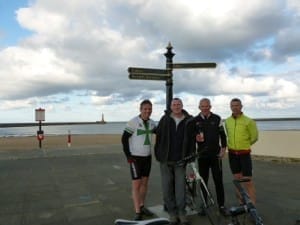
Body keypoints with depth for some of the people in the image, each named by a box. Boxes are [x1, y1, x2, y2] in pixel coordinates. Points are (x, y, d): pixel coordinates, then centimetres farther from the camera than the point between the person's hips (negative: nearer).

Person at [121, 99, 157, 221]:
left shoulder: (152, 123, 4)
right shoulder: (133, 122, -13)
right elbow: (124, 138, -11)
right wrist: (128, 156, -14)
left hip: (147, 157, 6)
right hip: (135, 157, -6)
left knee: (145, 182, 14)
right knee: (136, 184, -3)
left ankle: (141, 206, 29)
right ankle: (137, 212, 5)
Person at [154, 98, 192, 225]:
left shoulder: (188, 120, -1)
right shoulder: (165, 119, 0)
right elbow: (158, 136, 1)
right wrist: (158, 154, -2)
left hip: (180, 160, -1)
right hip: (165, 159, 1)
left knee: (180, 187, 3)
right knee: (167, 187, 6)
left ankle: (181, 213, 17)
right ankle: (172, 213, 20)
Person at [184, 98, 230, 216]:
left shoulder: (217, 119, 2)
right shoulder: (194, 121, 1)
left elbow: (222, 134, 6)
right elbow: (190, 137, 2)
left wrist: (223, 148, -2)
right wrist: (192, 153, -7)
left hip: (215, 154, 0)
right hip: (202, 155, 1)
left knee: (218, 180, 2)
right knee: (203, 181, 8)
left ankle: (221, 206, 13)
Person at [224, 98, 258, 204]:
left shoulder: (248, 121, -11)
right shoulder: (227, 121, 2)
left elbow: (254, 138, -2)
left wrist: (244, 146, 6)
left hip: (244, 154, -4)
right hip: (232, 154, 4)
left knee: (248, 181, -5)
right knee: (237, 180, 13)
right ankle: (241, 203, 25)